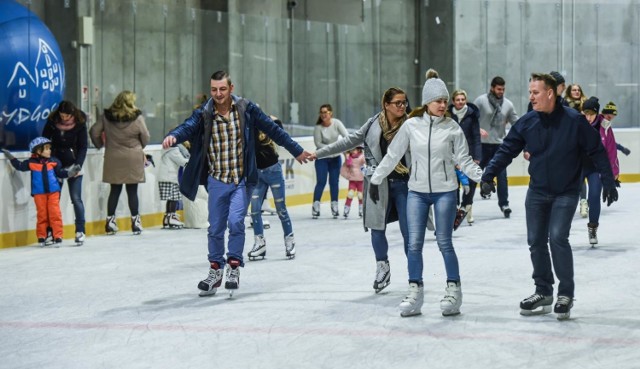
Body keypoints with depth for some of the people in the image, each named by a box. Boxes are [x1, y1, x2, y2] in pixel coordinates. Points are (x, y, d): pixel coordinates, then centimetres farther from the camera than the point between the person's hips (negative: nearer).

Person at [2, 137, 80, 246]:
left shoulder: (54, 161, 1)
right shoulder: (31, 162, -3)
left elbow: (60, 172, 9)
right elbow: (20, 166, 6)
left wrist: (70, 172, -2)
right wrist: (11, 158, 2)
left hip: (53, 192, 1)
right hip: (39, 193, 0)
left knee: (55, 213, -2)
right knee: (42, 215, 6)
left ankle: (57, 236, 3)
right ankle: (41, 237, 17)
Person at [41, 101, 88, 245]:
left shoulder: (80, 124, -9)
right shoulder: (52, 122, -6)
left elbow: (83, 147, -5)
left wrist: (78, 166, -14)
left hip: (73, 165, -2)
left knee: (76, 199, -7)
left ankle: (80, 231, -3)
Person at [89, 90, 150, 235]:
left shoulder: (107, 117, -2)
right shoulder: (137, 118, -10)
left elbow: (94, 132, -1)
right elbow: (145, 137, -3)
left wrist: (100, 145, 16)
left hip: (113, 158, 3)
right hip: (133, 158, -3)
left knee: (115, 190, 10)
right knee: (132, 191, 4)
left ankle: (110, 220, 11)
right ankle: (135, 221, 8)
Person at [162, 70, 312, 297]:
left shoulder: (246, 109, -5)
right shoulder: (204, 114, -5)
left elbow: (272, 130, 2)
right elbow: (188, 127, -22)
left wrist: (296, 151, 8)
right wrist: (173, 136, -46)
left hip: (242, 180, -2)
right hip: (217, 182, 2)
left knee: (235, 221, -16)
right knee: (215, 228, 8)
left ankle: (234, 267, 0)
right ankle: (216, 270, 25)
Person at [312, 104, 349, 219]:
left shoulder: (336, 123, -11)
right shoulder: (318, 127, -16)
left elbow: (346, 135, -18)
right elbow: (318, 143, -15)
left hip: (335, 158, 2)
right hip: (322, 158, -2)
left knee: (334, 182, 6)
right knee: (321, 182, -6)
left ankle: (334, 206, 16)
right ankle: (316, 206, 2)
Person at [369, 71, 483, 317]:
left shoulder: (452, 128, -4)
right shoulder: (411, 125, -2)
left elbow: (464, 160, -1)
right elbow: (393, 155, 6)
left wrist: (481, 175, -16)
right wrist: (376, 179, 9)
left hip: (445, 191, -1)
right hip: (417, 191, 1)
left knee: (444, 242, -1)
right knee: (414, 243, 0)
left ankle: (453, 290, 11)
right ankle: (415, 292, 9)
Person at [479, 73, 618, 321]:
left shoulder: (574, 121, -14)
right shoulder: (527, 122, -4)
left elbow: (597, 151, -7)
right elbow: (506, 150, 1)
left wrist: (608, 182, -7)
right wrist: (488, 175, -10)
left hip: (566, 193, -4)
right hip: (537, 192, 4)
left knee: (557, 237, -17)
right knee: (536, 241, 6)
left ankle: (566, 294, -2)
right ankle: (543, 293, 22)